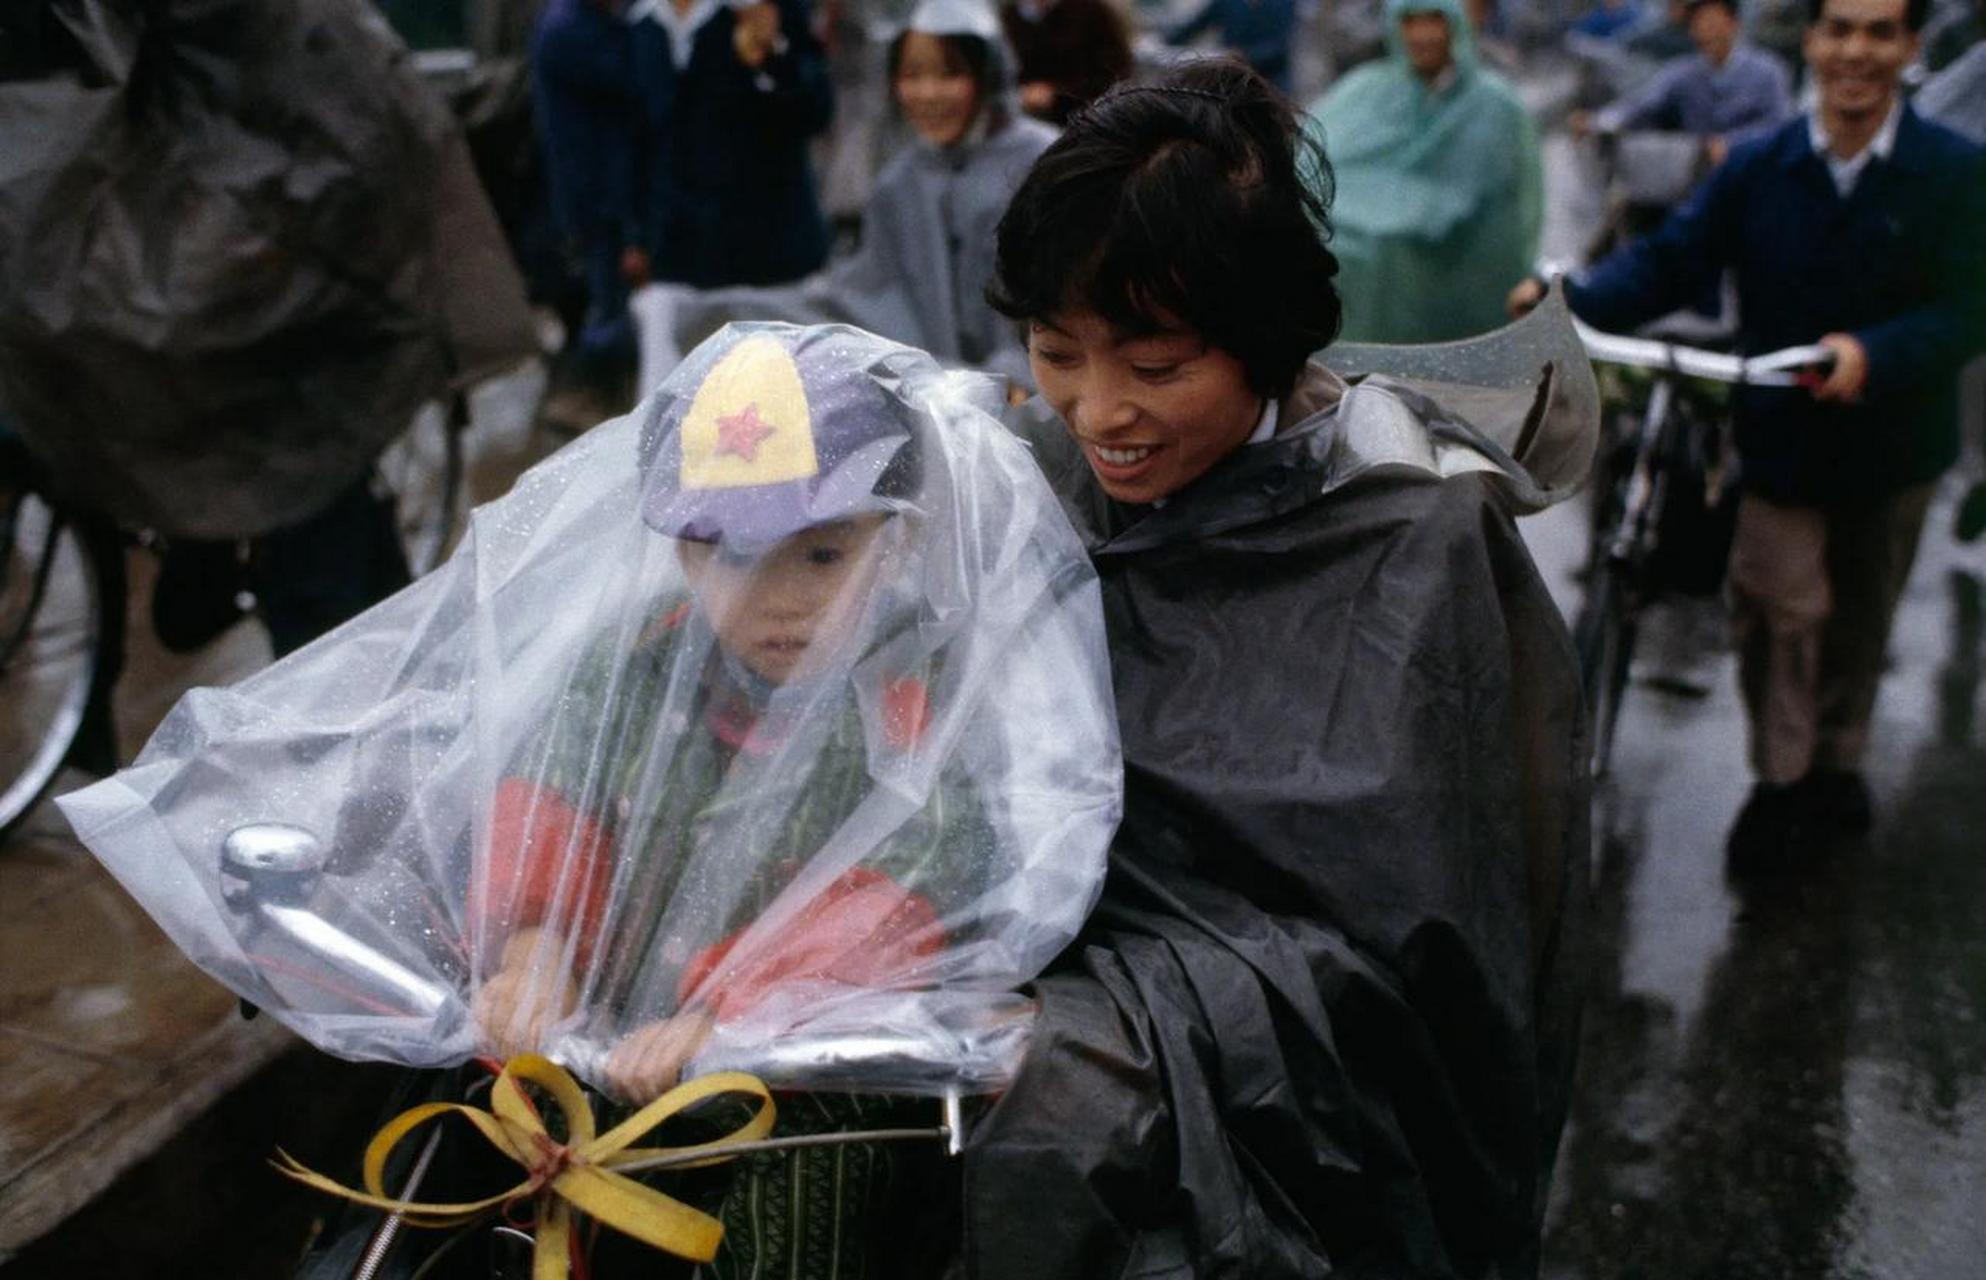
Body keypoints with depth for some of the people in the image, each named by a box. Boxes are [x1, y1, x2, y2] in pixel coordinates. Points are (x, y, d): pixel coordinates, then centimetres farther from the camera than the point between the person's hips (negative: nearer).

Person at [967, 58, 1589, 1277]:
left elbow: (1381, 933, -16)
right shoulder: (1047, 464, 1)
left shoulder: (1415, 542, -14)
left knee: (1059, 1110, -26)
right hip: (1052, 941, 5)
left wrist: (1097, 1014, -24)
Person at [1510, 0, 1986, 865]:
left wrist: (1872, 356, -37)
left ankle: (1835, 767, 38)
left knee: (1859, 619, 16)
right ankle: (1780, 783, 15)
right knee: (1781, 607, -5)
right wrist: (1572, 301, -31)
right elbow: (1670, 260, -13)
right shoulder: (1759, 168, -4)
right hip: (1781, 435, 0)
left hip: (1893, 443, 1)